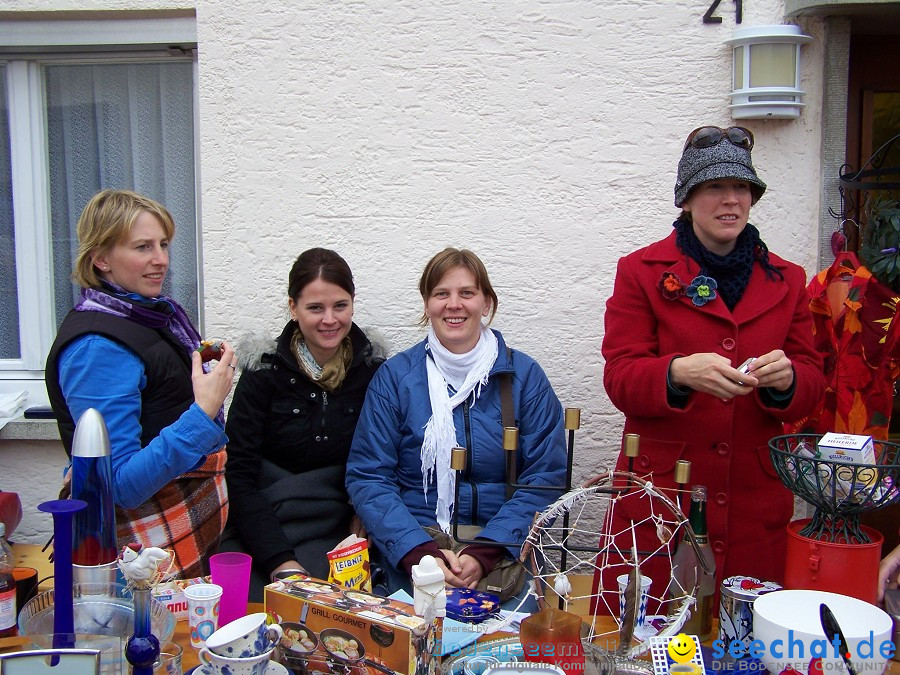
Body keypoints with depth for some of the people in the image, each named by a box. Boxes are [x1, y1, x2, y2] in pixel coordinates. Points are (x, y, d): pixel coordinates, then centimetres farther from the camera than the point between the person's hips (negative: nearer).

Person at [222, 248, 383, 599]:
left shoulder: (373, 370, 2)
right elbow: (239, 473, -9)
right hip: (256, 527, 0)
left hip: (332, 531, 1)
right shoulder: (264, 369, -4)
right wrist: (279, 559, -19)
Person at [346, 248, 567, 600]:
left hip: (505, 554, 1)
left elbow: (546, 477, 0)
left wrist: (486, 552, -14)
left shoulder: (525, 376, 4)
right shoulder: (394, 376, 4)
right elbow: (367, 477, 0)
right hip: (411, 564, 0)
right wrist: (418, 551, -16)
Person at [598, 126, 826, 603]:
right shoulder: (642, 271, 2)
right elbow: (620, 378, -5)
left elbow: (812, 384, 9)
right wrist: (679, 372, -26)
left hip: (755, 499, 3)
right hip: (659, 493, -2)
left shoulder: (786, 280, 12)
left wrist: (785, 377, -15)